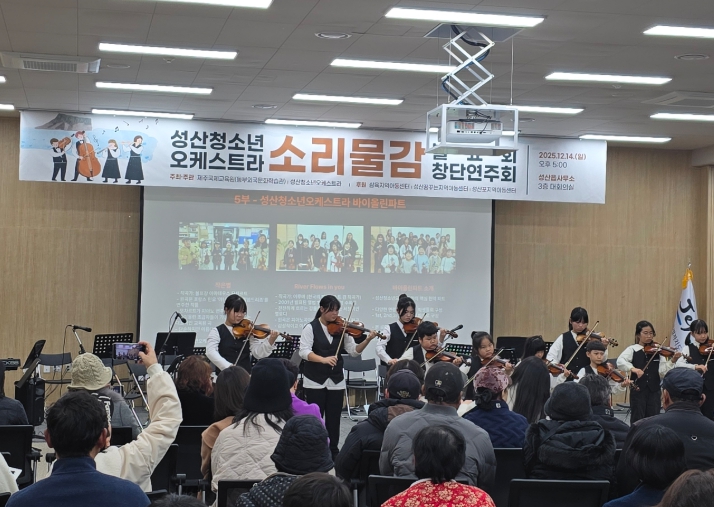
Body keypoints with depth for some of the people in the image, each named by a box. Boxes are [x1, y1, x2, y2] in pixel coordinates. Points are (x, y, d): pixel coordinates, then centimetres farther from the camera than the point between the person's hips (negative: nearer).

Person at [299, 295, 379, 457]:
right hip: (315, 381, -3)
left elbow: (354, 351, 0)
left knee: (334, 418, 8)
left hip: (336, 381, 3)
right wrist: (323, 359, -34)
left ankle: (333, 451, 17)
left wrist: (368, 340, -17)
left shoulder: (341, 328, 4)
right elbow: (304, 352, -18)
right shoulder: (311, 328, -7)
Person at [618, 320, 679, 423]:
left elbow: (663, 371, -3)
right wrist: (633, 369, -34)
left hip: (654, 390, 2)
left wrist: (672, 361, -19)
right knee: (637, 419, 3)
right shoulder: (633, 349, -2)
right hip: (638, 390, -2)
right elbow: (620, 361, -19)